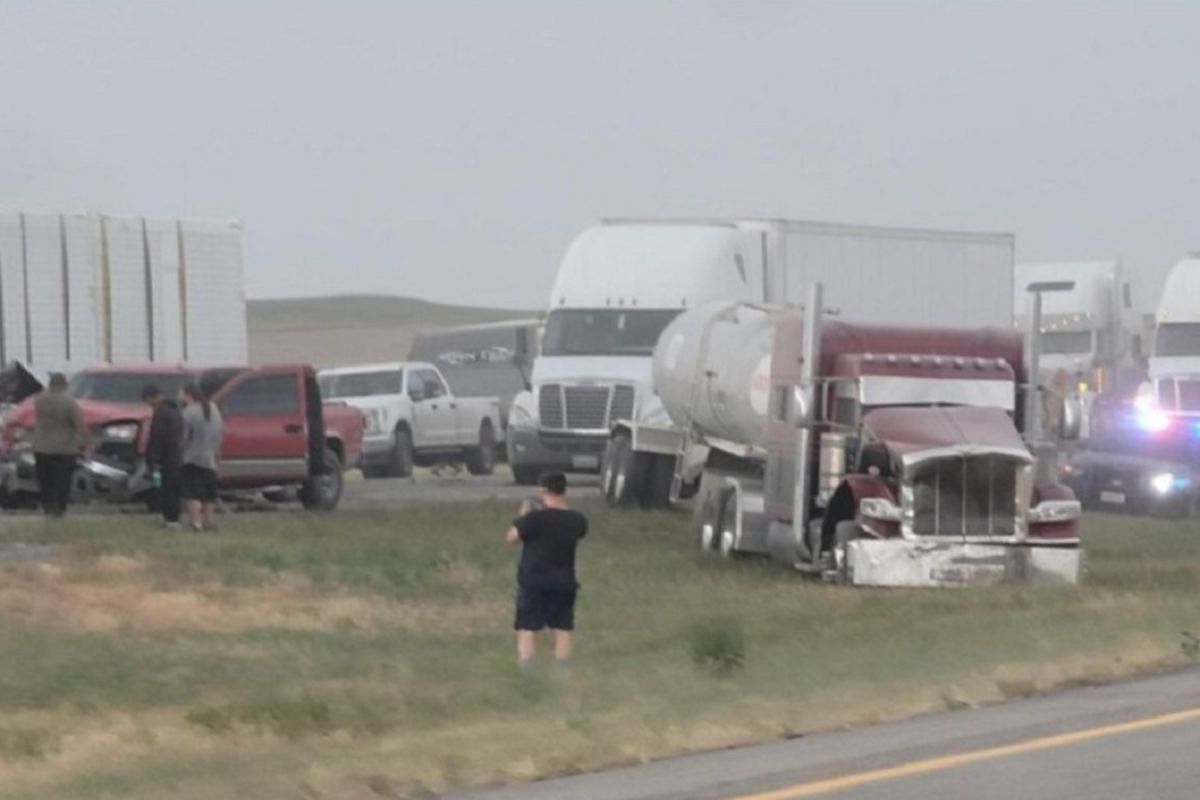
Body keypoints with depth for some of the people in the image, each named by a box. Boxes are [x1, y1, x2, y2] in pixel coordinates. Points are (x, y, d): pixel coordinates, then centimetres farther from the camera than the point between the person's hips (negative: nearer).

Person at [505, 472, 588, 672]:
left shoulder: (536, 518, -17)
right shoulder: (577, 520, -2)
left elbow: (511, 537, -8)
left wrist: (523, 514, 6)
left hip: (534, 582, -4)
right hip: (565, 583, 4)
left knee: (527, 630, 0)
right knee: (562, 630, 10)